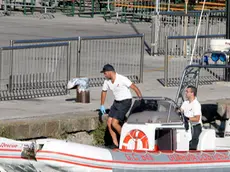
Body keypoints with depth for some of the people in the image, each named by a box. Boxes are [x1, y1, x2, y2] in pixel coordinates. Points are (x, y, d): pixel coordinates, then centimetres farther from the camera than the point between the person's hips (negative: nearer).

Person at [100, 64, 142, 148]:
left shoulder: (122, 79, -21)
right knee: (109, 123, -2)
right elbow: (104, 92, 19)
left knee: (114, 123, -14)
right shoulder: (107, 81, 1)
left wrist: (141, 99, -29)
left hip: (125, 102, -8)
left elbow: (134, 87, -21)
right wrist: (102, 105, 21)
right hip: (116, 102, 8)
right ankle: (115, 143, 6)